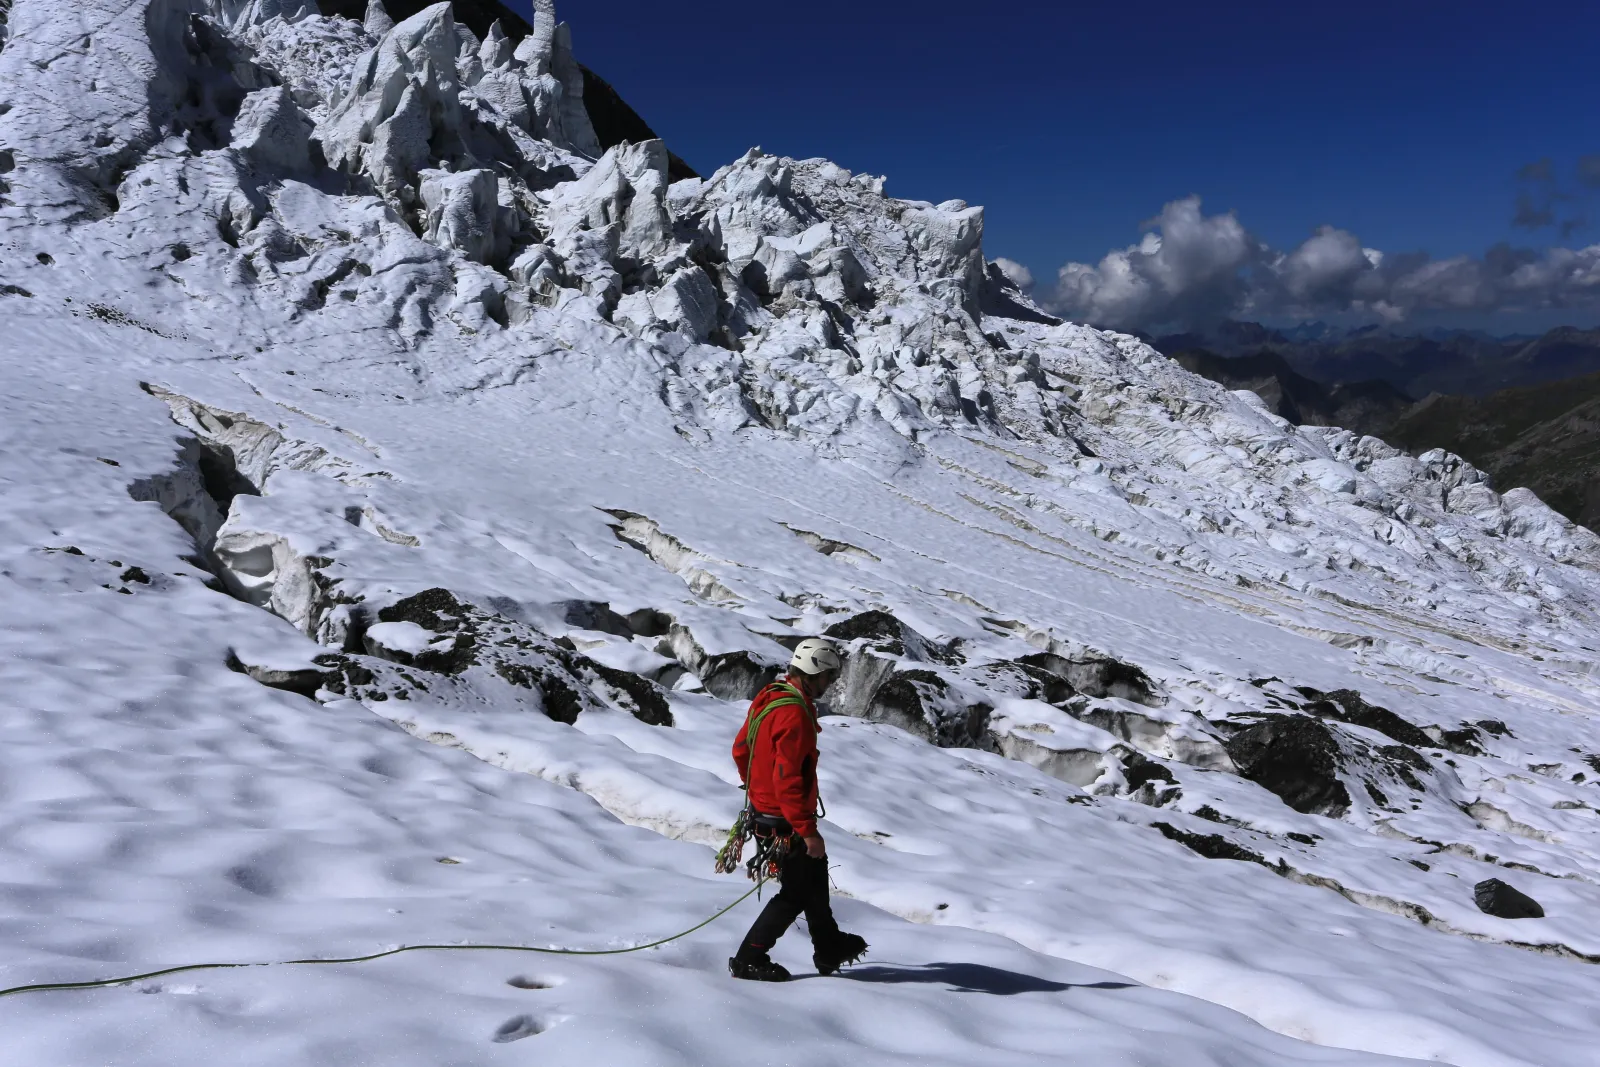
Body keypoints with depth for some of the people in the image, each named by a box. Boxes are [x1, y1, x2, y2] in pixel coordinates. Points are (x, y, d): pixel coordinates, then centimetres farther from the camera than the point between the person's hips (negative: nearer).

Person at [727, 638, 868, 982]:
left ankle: (829, 949, 38)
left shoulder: (769, 699, 3)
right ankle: (749, 960, 14)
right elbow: (787, 779, -30)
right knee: (797, 893, 5)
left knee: (816, 871, 23)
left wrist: (758, 787, 26)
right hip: (787, 819, -10)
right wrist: (808, 831, -26)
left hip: (764, 808, 10)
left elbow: (741, 750, 13)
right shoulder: (794, 715, -27)